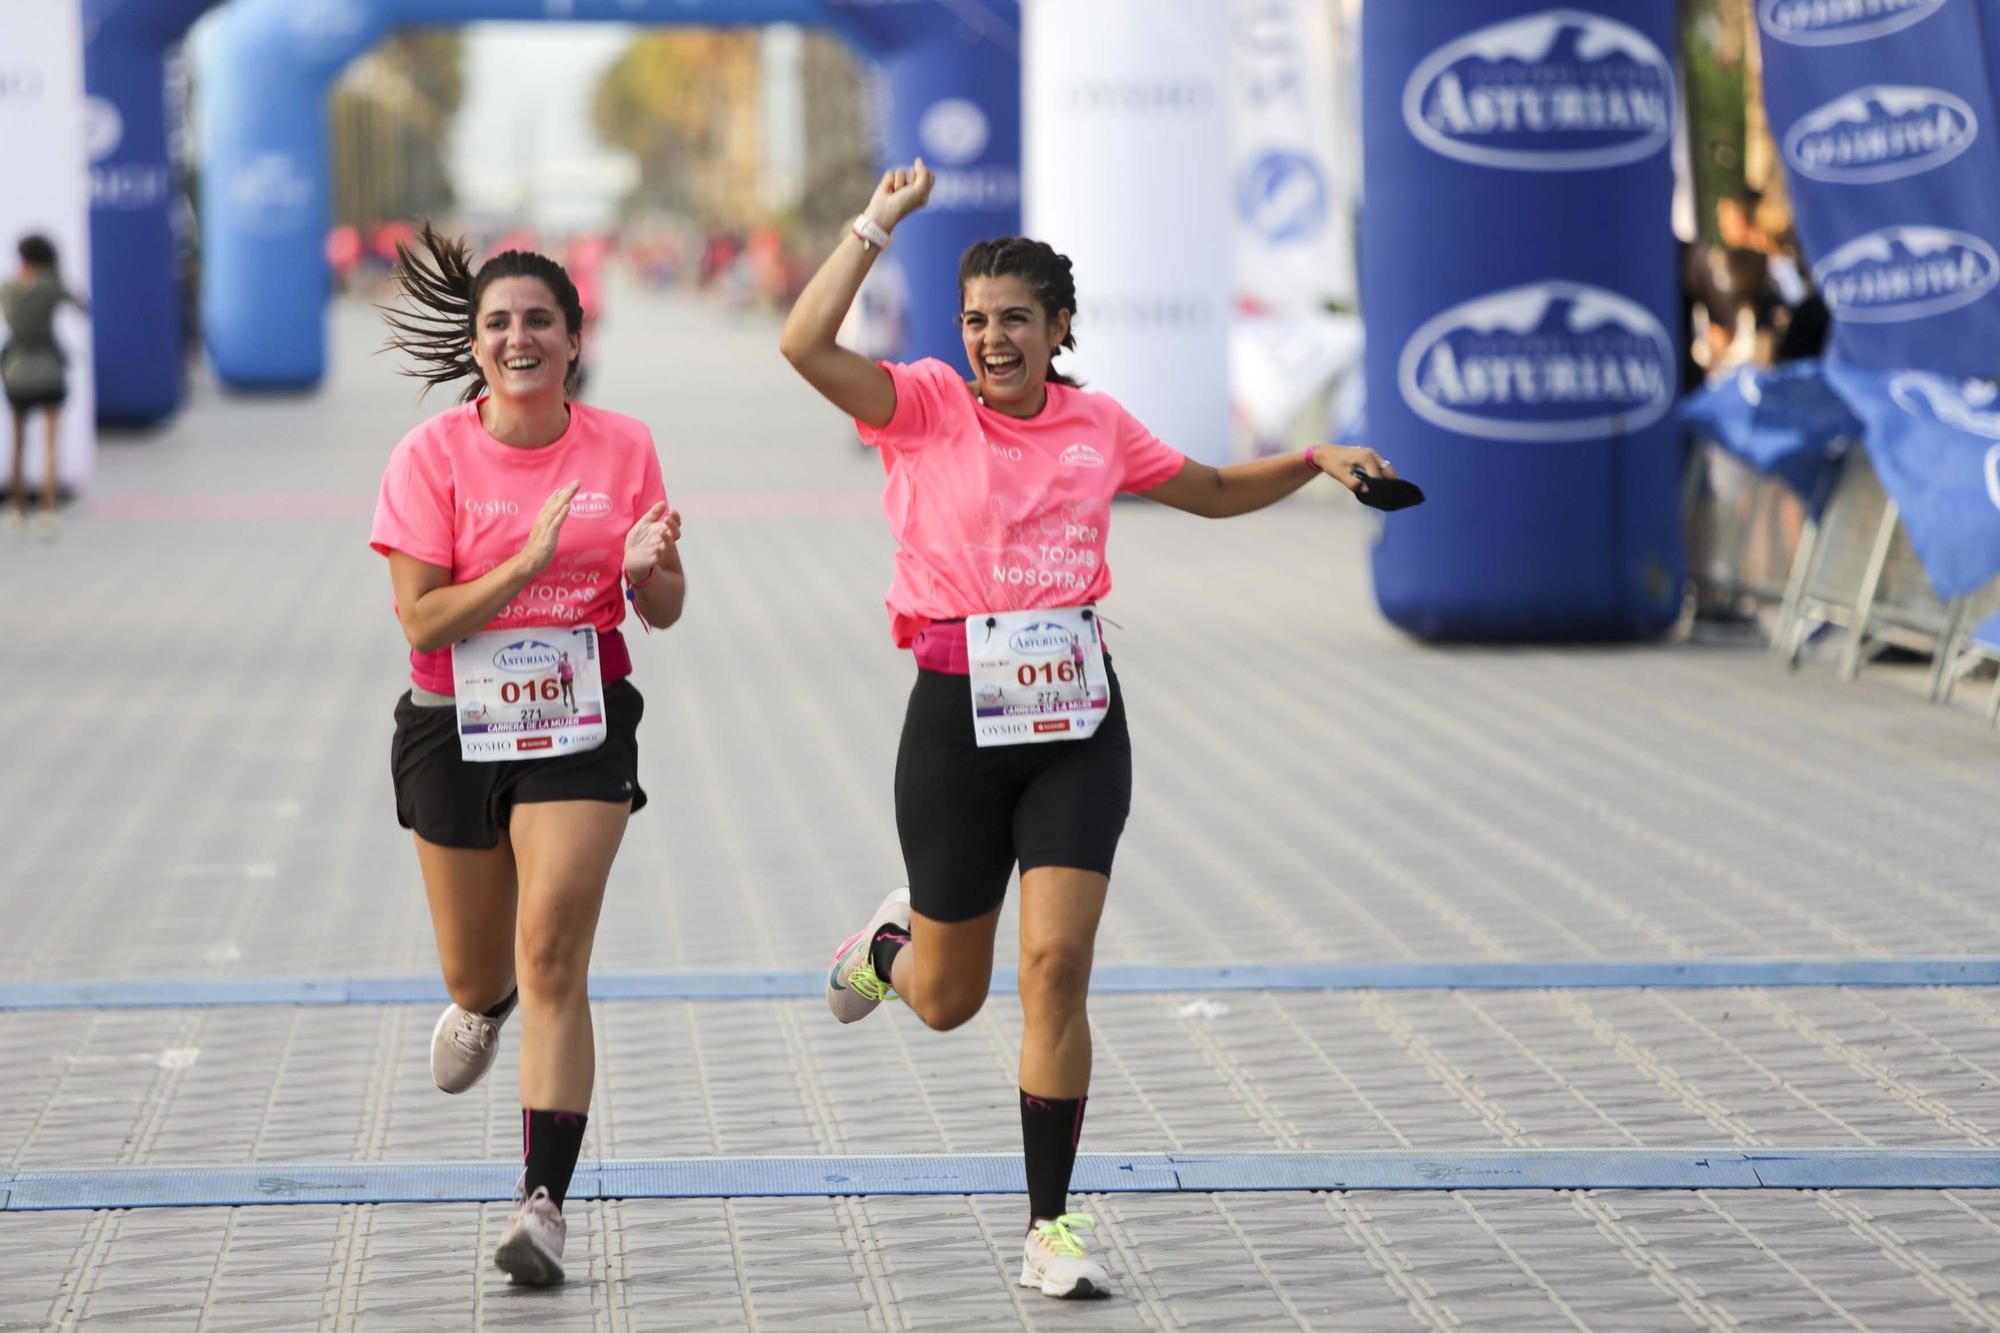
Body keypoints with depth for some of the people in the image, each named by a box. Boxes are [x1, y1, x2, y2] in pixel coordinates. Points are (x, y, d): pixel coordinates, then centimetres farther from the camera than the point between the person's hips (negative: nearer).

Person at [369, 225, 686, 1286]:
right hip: (455, 728, 1)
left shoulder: (622, 446, -1)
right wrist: (527, 561, -24)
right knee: (475, 969, 13)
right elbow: (421, 619, -13)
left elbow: (662, 611, 6)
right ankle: (481, 1005, 54)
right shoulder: (432, 456, -8)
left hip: (582, 726, 0)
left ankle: (543, 1203, -12)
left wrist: (649, 566, -17)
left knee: (551, 959, -14)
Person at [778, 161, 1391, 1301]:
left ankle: (1051, 1227, -1)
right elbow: (805, 347, -21)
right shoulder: (927, 405, -4)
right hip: (960, 717, -2)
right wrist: (879, 223, -18)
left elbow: (1216, 492, 24)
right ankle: (893, 942, 48)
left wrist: (1316, 459, 11)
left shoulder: (1099, 426, 7)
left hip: (1077, 719, 2)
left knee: (1058, 965, -11)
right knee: (949, 1001, 9)